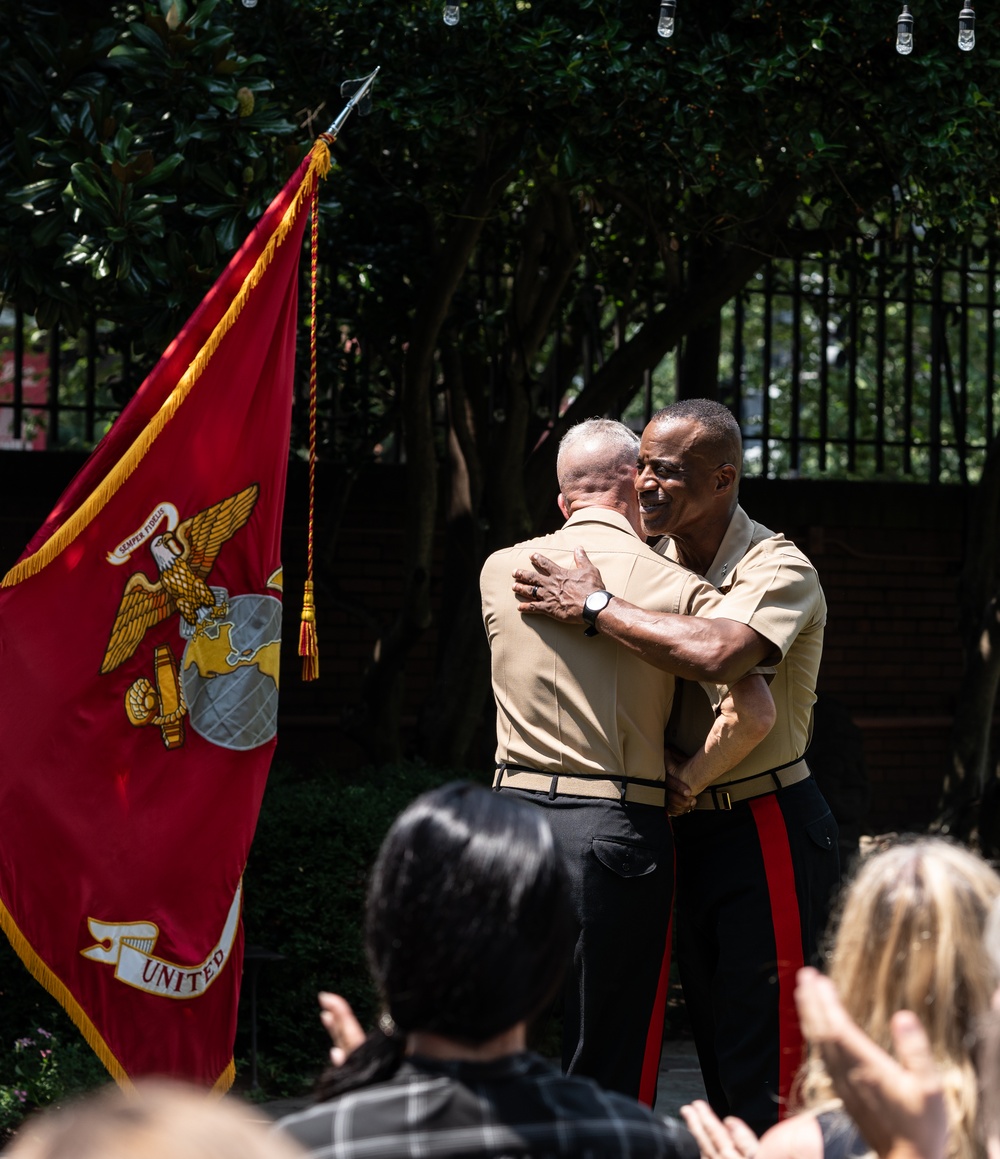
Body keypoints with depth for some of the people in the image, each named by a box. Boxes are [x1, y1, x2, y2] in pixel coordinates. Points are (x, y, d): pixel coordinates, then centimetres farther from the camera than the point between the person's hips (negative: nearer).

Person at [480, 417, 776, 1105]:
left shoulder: (501, 571, 8)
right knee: (611, 1070, 3)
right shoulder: (677, 587, -4)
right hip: (619, 826, -3)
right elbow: (752, 712, -14)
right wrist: (684, 784, -1)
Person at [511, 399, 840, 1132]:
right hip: (689, 829, 8)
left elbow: (716, 653, -35)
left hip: (771, 832, -8)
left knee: (767, 1064, -9)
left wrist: (594, 606, -24)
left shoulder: (778, 571, -14)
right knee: (717, 1053, 13)